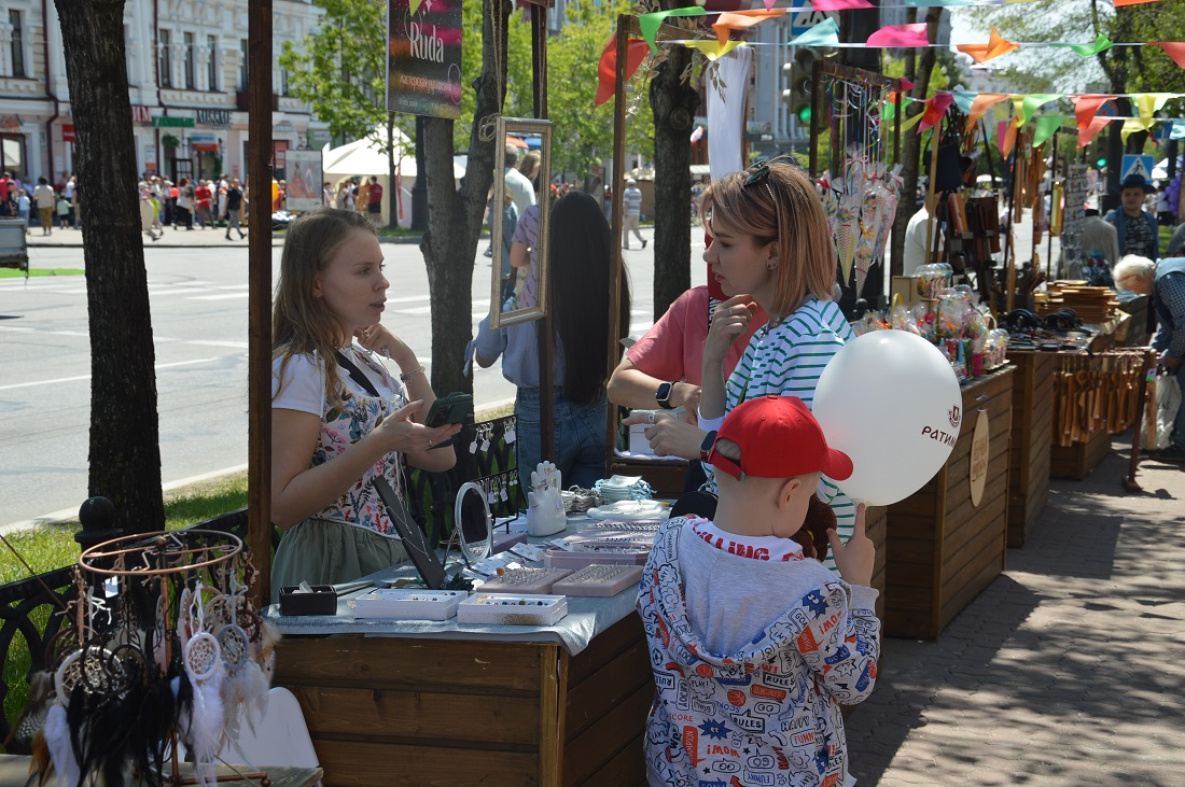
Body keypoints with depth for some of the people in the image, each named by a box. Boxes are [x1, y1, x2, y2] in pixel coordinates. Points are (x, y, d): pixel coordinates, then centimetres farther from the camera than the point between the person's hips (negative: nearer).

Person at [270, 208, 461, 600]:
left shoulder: (368, 362, 12)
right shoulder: (298, 368, -13)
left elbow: (440, 458, 8)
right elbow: (282, 506, -20)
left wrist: (407, 360, 2)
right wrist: (380, 443, -28)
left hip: (389, 558, 8)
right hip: (331, 567, -8)